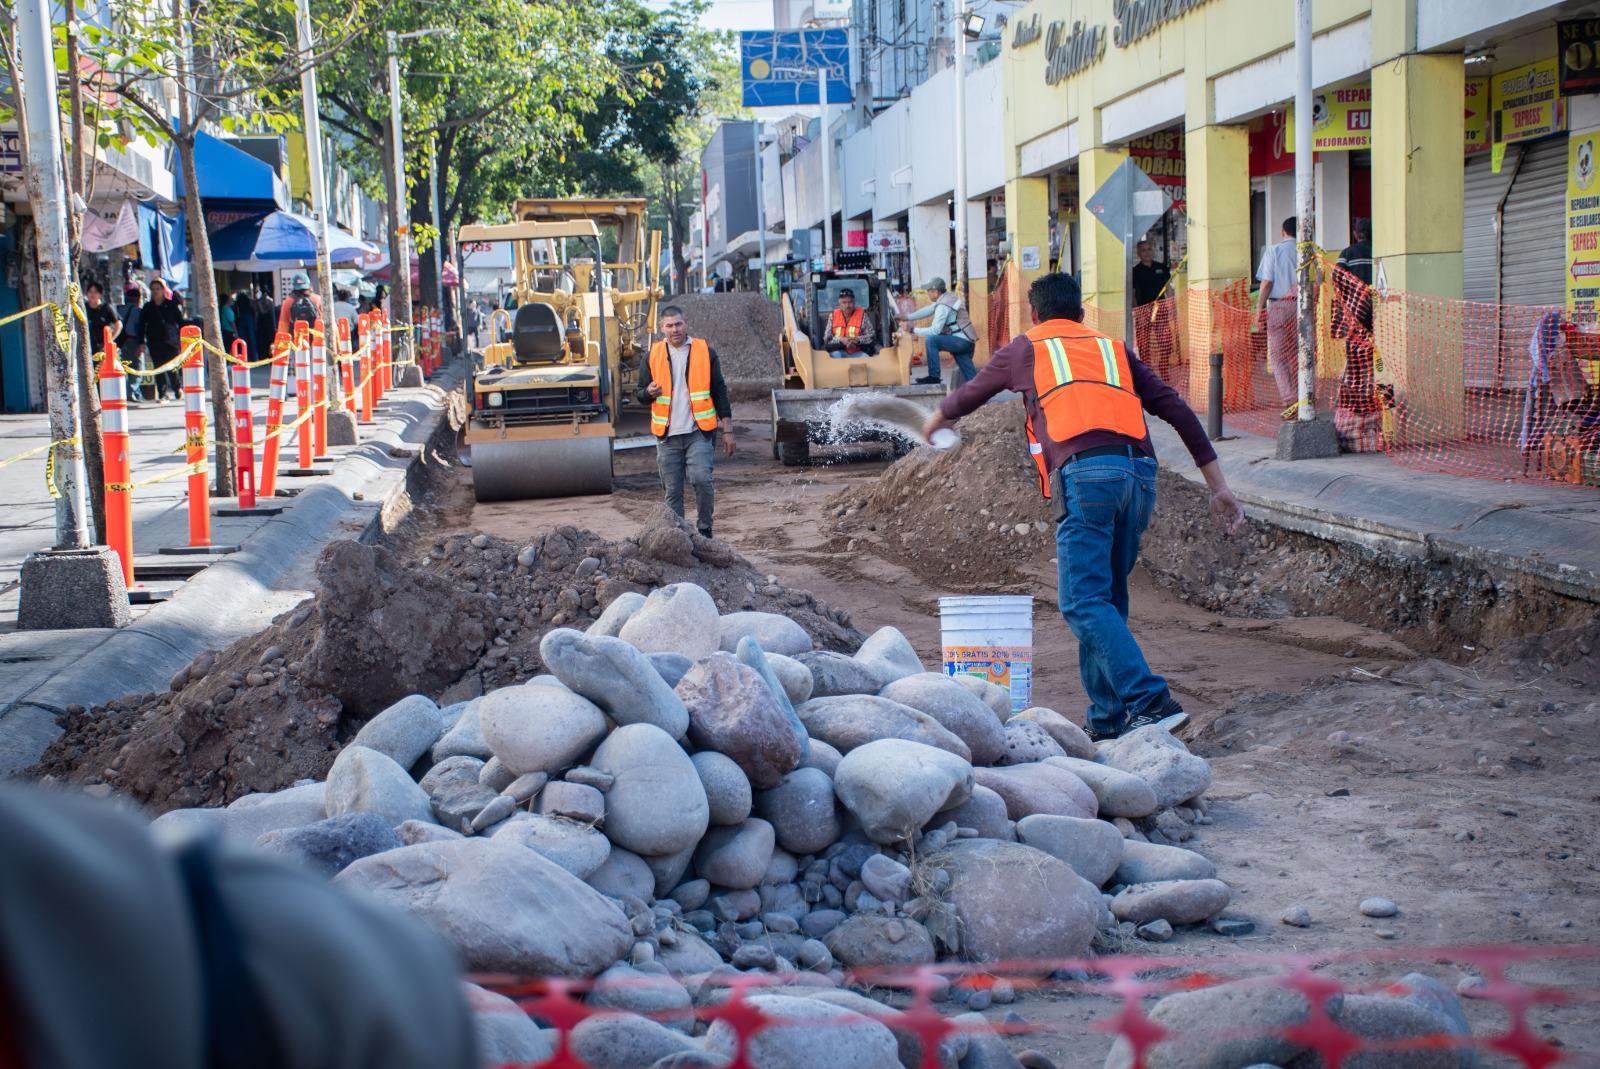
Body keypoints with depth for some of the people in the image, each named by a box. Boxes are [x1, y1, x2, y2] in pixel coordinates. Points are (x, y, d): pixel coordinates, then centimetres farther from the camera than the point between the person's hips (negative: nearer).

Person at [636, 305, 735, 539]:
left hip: (698, 432, -2)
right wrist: (649, 392, -11)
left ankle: (704, 529, 0)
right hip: (667, 435, 2)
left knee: (701, 480, -17)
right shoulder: (654, 355, 8)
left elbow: (719, 392, 7)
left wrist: (727, 431, 3)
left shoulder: (704, 351, 4)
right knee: (672, 491, 4)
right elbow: (640, 395, 14)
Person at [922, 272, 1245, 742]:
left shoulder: (1025, 349, 22)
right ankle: (1107, 719, 15)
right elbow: (1177, 409, 20)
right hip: (1141, 472, 5)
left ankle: (1152, 702, -22)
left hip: (1086, 474, -5)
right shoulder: (1112, 348, 29)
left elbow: (970, 394, 39)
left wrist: (936, 420, 62)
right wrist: (1219, 487, 19)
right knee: (1107, 598, 15)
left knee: (1085, 602, -8)